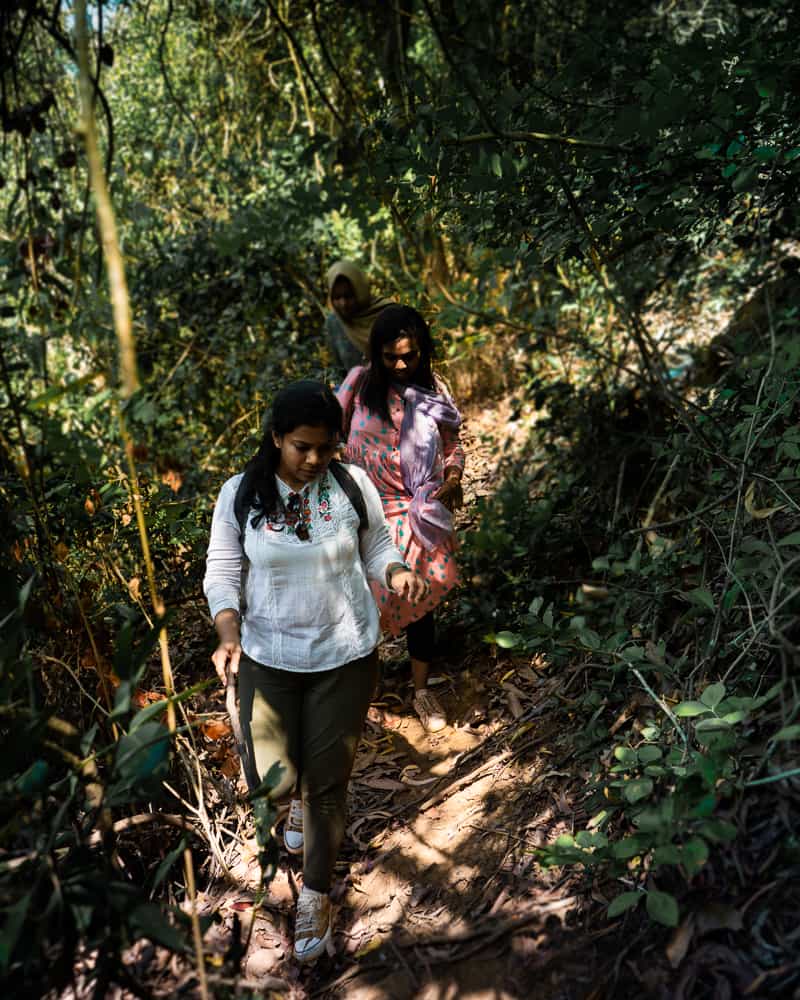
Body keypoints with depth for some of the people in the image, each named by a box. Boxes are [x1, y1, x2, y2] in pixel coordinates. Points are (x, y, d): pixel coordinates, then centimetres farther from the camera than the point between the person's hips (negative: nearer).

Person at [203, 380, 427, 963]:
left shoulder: (353, 485, -8)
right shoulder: (241, 495, -8)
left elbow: (378, 548, 4)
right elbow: (222, 572, -3)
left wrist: (398, 574, -19)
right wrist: (229, 633, -19)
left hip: (346, 656, 0)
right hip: (270, 656, 1)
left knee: (327, 781, 7)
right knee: (273, 779, 5)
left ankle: (316, 894, 32)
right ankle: (301, 797, 48)